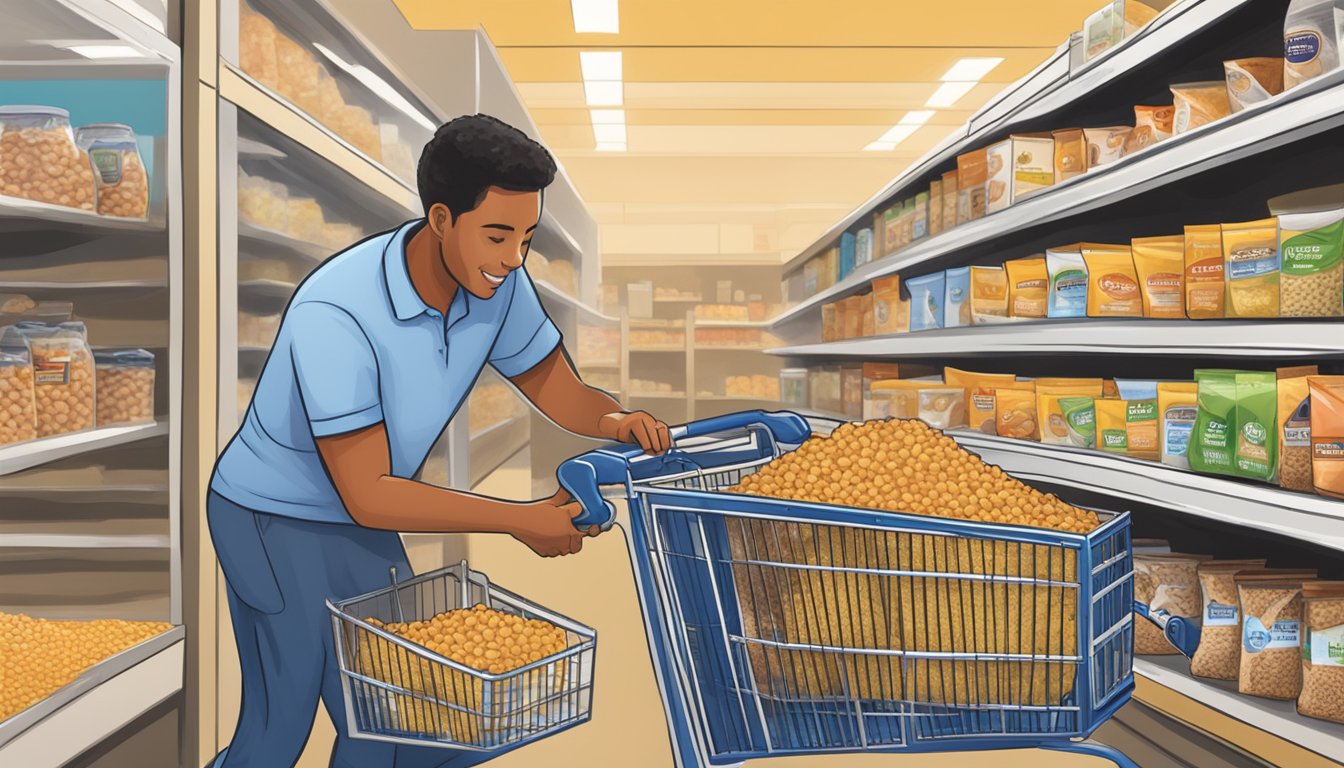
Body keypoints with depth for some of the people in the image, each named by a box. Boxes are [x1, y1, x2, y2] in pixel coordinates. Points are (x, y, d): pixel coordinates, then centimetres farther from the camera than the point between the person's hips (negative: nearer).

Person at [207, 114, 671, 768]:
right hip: (273, 521, -6)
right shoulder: (333, 314, -33)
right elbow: (368, 496, -30)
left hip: (362, 520, 7)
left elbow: (558, 389, 0)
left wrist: (614, 420, -23)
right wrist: (518, 520, -30)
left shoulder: (496, 284, -13)